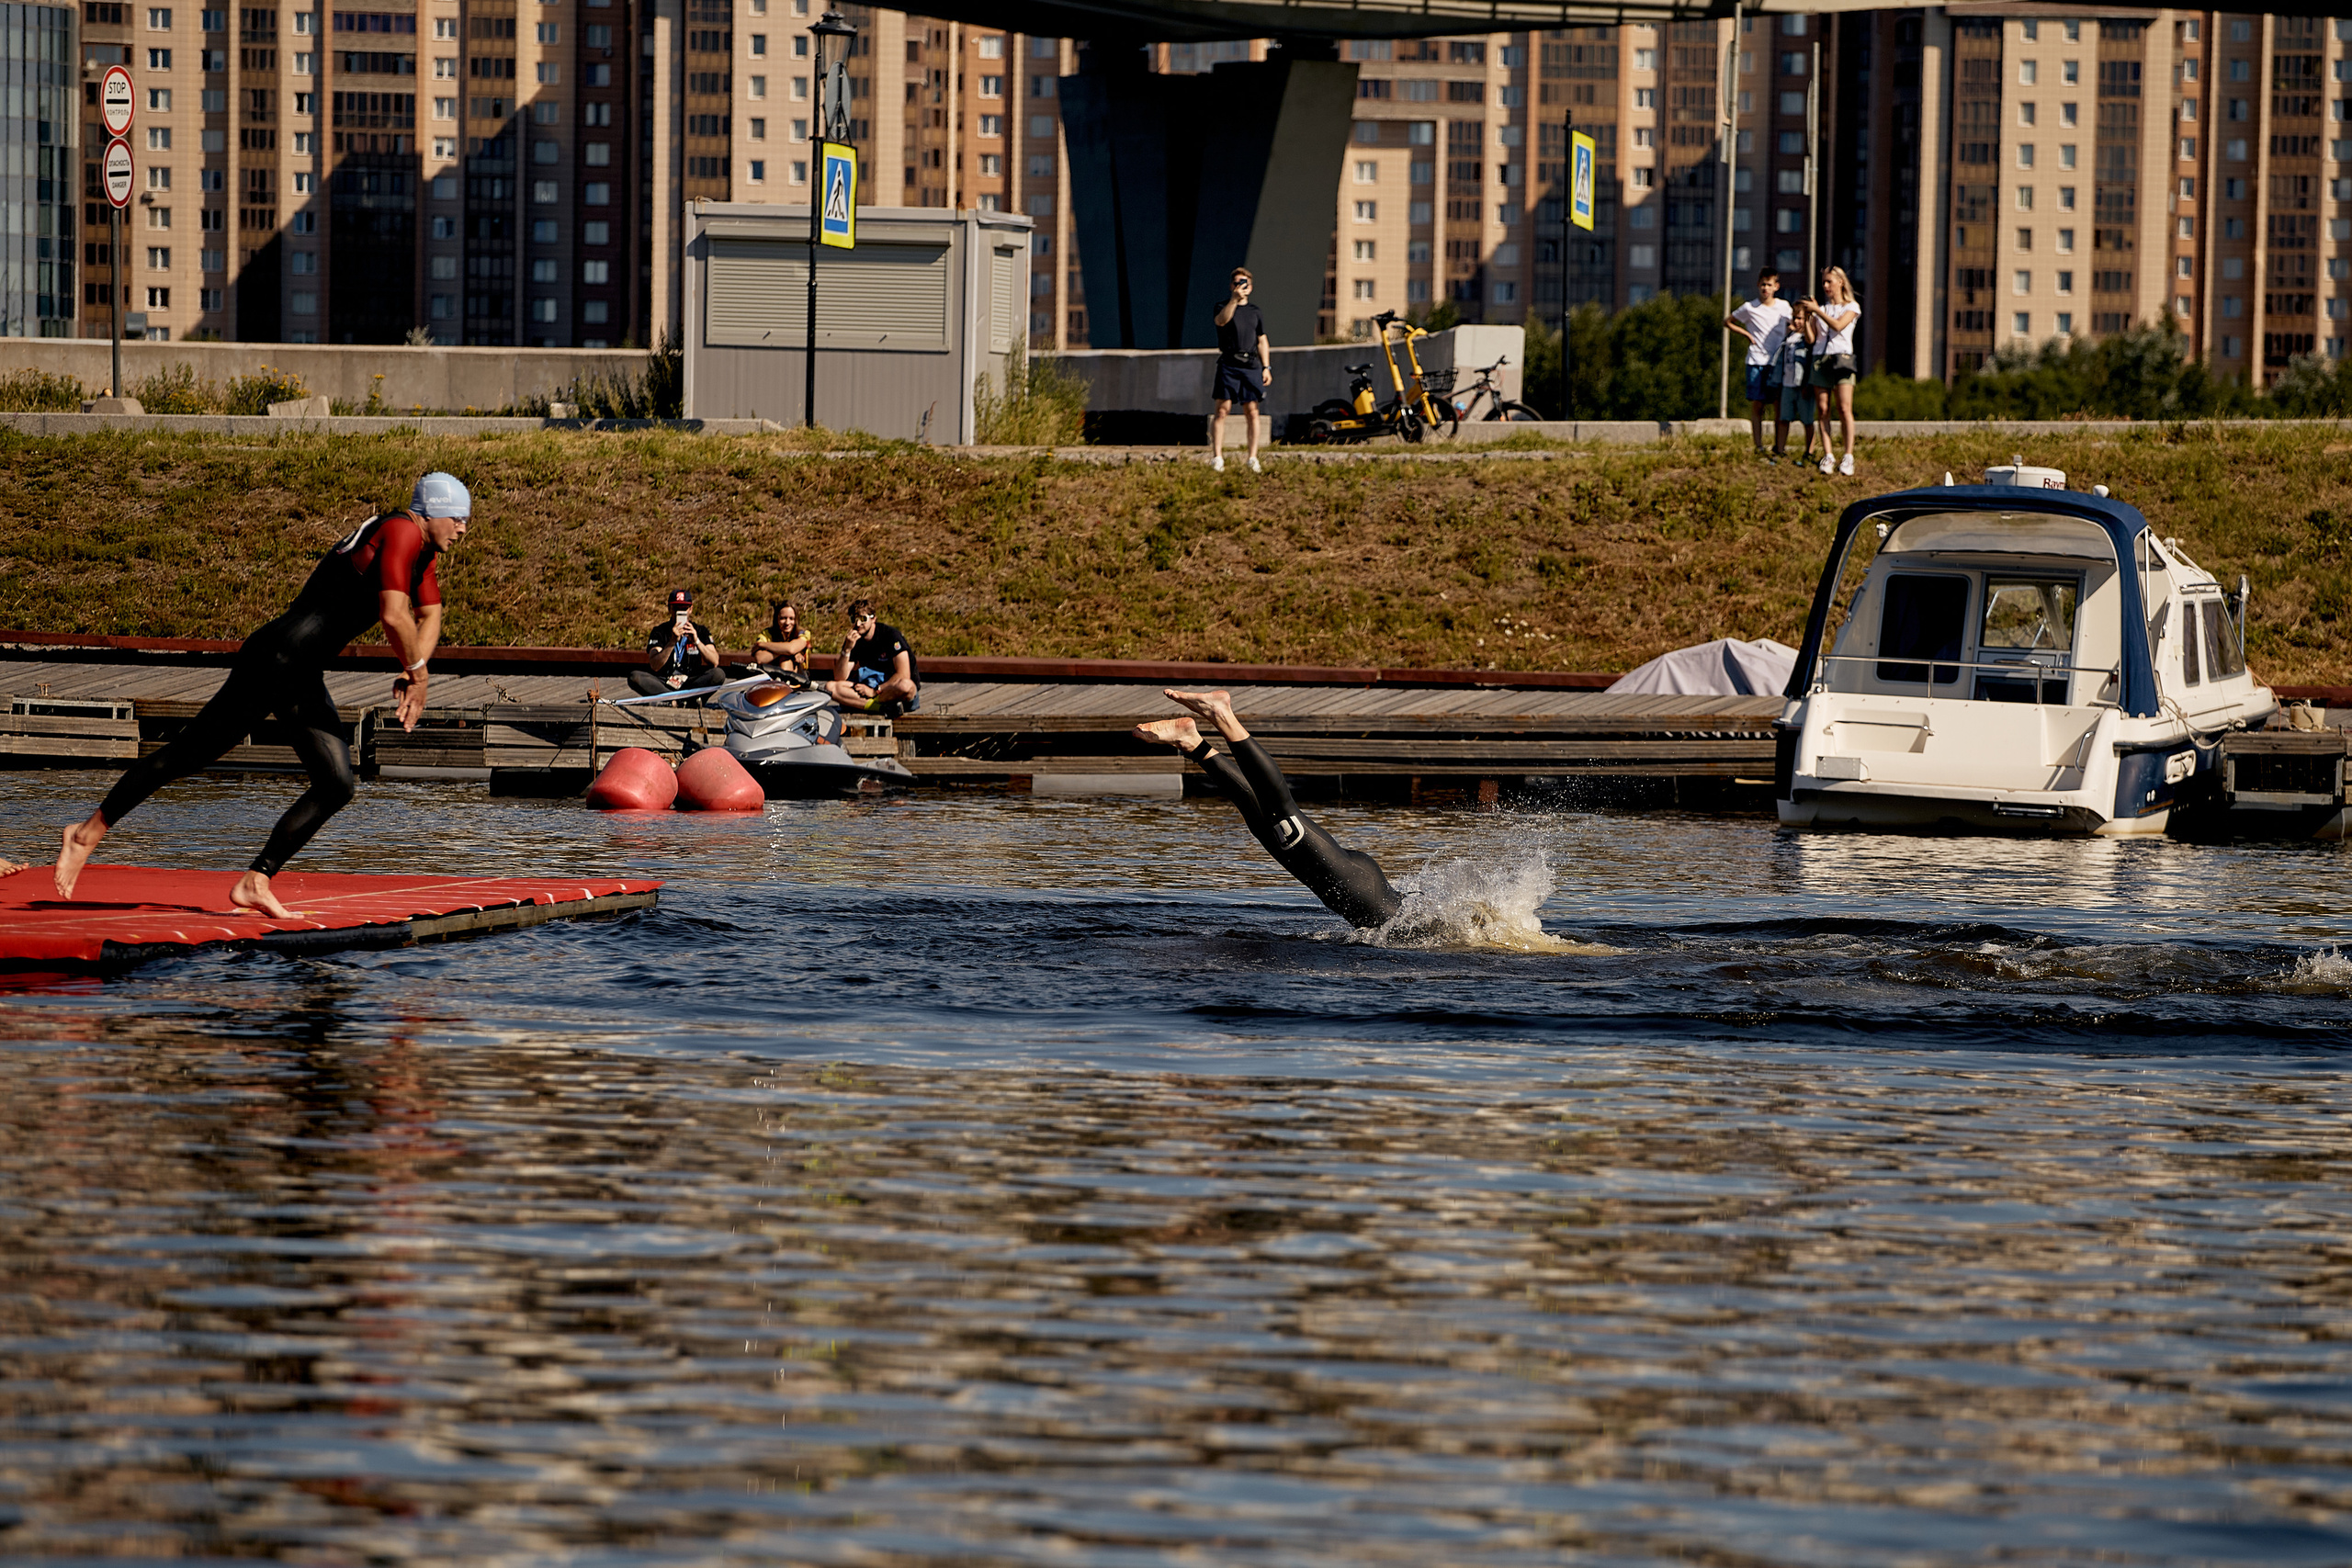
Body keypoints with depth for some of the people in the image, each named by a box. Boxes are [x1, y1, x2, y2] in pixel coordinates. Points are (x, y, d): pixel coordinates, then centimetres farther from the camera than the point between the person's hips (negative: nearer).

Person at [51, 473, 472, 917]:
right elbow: (393, 615, -27)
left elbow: (430, 616, 30)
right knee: (188, 753, -5)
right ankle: (88, 833, 4)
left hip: (305, 680, 10)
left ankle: (254, 883, 4)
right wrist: (416, 670, -12)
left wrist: (411, 674, 13)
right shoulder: (400, 532, -15)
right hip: (276, 659, -10)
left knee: (337, 786, 4)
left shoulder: (423, 549, 16)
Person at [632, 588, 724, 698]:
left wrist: (697, 641, -23)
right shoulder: (659, 632, 1)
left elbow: (714, 662, -8)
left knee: (719, 674, -27)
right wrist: (673, 641, -24)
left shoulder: (701, 631, 5)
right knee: (634, 677, -29)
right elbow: (654, 666, -13)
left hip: (690, 683, 0)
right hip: (663, 683, 0)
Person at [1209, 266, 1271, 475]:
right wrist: (1234, 299, -26)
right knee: (1223, 409, -8)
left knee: (1252, 411, 0)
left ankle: (1253, 459, 2)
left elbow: (1262, 341, 20)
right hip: (1229, 364, -3)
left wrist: (1266, 367, 11)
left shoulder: (1255, 312, 18)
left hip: (1251, 365, 3)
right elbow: (1222, 320, -17)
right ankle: (1217, 458, -10)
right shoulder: (1224, 306, 6)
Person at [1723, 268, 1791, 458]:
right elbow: (1727, 322, 12)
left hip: (1778, 362, 2)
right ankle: (1758, 445, -2)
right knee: (1756, 405, -4)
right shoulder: (1750, 308, -1)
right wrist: (1746, 334, 1)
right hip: (1756, 362, -2)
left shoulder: (1784, 306, 5)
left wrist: (1787, 338, 7)